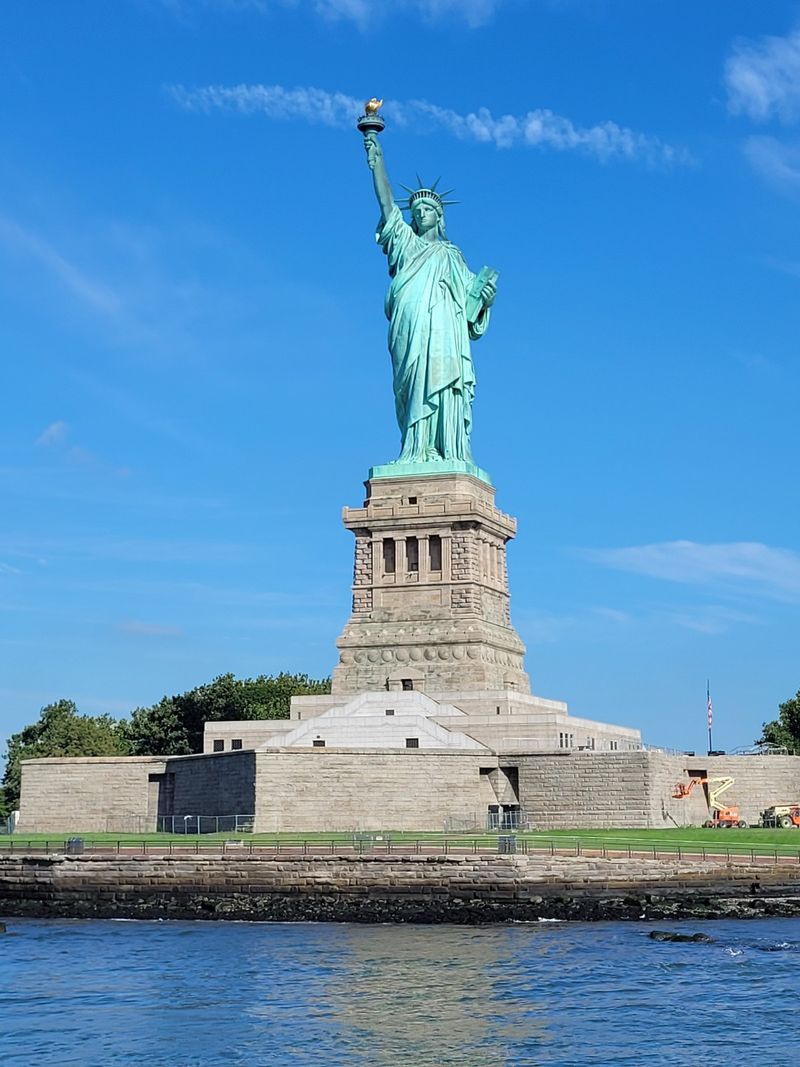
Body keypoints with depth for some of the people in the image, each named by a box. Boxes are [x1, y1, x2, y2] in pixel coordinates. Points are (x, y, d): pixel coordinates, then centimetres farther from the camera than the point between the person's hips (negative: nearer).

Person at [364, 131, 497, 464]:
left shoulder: (452, 256, 26)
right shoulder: (405, 243, 26)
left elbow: (471, 300, 20)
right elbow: (387, 202, 16)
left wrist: (485, 299, -3)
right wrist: (377, 160, 10)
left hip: (444, 332, 0)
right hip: (410, 330, 0)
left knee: (441, 386, -15)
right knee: (416, 387, -14)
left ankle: (449, 454, -23)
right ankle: (418, 453, -21)